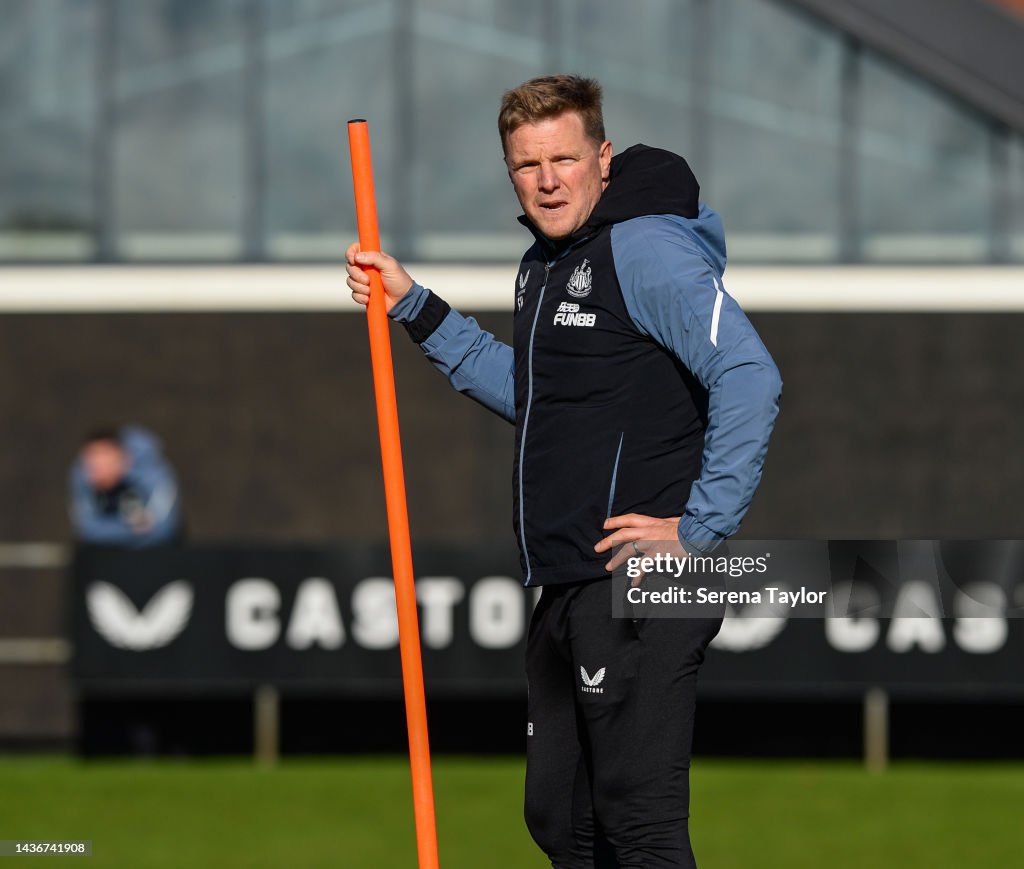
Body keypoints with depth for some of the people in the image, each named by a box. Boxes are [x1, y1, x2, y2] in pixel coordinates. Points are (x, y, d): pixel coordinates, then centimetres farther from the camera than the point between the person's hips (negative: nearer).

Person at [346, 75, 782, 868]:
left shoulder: (646, 250, -13)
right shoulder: (545, 266, 17)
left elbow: (749, 378, -22)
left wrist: (700, 527, -22)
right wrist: (413, 306, 26)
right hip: (567, 594, 10)